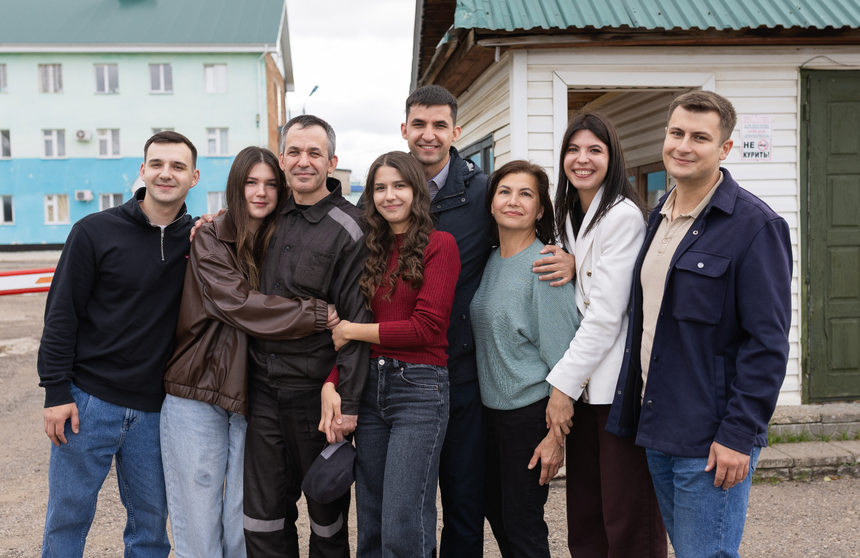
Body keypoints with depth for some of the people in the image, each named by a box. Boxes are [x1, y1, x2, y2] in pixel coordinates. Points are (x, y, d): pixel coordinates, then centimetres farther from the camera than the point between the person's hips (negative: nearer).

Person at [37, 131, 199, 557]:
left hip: (153, 409, 2)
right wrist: (57, 391, -7)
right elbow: (61, 315, -3)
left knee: (151, 521, 13)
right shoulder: (95, 231, -4)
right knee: (67, 518, 9)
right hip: (88, 401, -2)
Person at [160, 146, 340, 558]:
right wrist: (318, 315, -20)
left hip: (252, 396, 3)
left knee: (245, 522, 9)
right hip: (199, 392, -3)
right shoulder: (210, 240, -4)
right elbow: (239, 304, -18)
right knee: (198, 521, 4)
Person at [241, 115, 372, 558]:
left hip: (314, 389, -5)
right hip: (263, 385, 5)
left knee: (326, 505, 13)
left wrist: (348, 401, -15)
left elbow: (356, 320, -12)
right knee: (263, 511, 11)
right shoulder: (273, 218, 8)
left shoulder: (347, 228, -9)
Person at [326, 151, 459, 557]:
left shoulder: (439, 245, -3)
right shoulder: (372, 251, 13)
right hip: (369, 386, 6)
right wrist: (330, 384, -10)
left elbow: (427, 327, -12)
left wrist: (353, 331, -7)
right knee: (370, 523, 13)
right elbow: (345, 329, 6)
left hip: (419, 389, -6)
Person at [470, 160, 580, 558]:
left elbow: (562, 353, -16)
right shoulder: (491, 262, 7)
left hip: (531, 410, -7)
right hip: (491, 406, 7)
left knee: (522, 524, 4)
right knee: (496, 511, 18)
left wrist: (556, 434, -18)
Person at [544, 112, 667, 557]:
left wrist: (562, 384, -14)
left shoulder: (622, 215, -11)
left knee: (628, 521, -1)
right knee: (584, 519, 12)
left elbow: (606, 315, -16)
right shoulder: (570, 216, 16)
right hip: (585, 385, 8)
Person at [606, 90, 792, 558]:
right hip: (655, 430, 7)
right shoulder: (658, 217, 11)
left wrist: (739, 435, -18)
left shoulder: (755, 224, -12)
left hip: (711, 439, -7)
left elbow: (767, 342, -16)